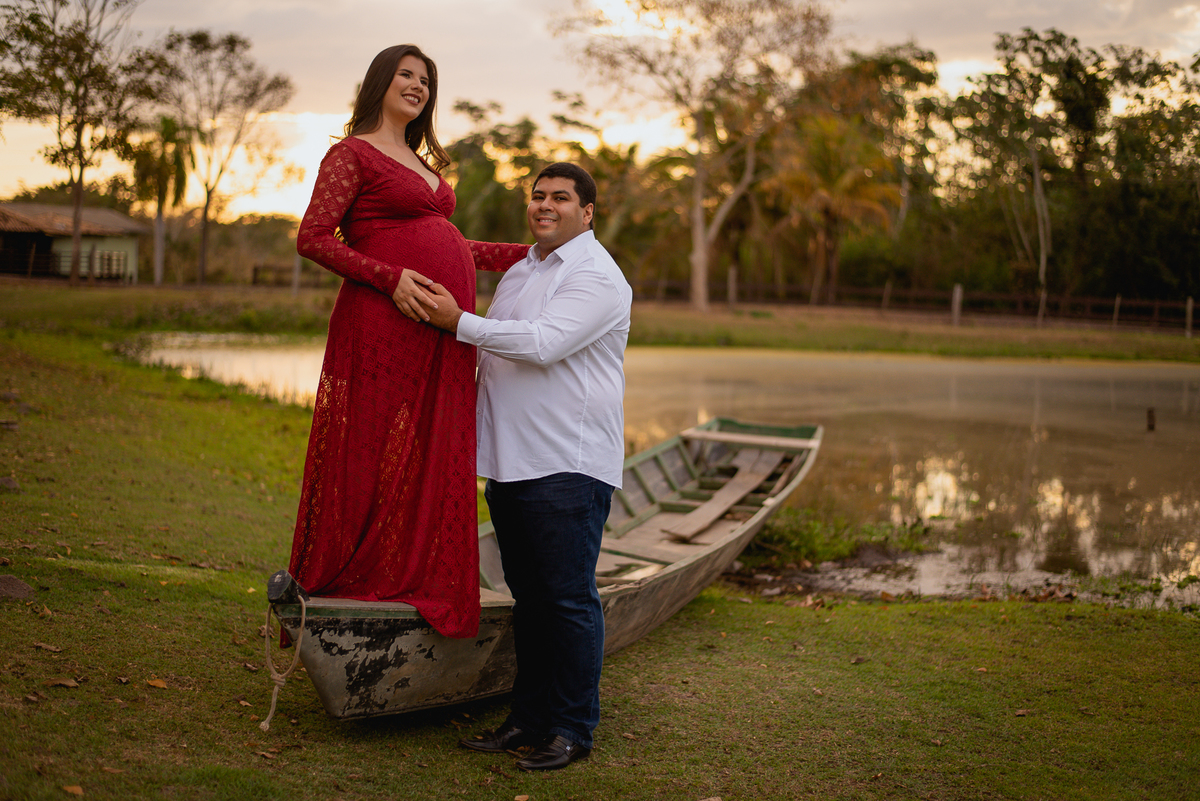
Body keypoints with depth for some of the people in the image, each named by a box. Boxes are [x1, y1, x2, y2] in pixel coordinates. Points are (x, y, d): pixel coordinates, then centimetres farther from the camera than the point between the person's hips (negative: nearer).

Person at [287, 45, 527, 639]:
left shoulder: (422, 162, 23)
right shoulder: (353, 154, -2)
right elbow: (312, 237, -10)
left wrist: (530, 253, 21)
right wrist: (391, 277, -19)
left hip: (442, 330, 8)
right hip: (384, 322, -8)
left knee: (431, 455, 9)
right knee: (371, 452, -3)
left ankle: (409, 578, 18)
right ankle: (347, 583, 8)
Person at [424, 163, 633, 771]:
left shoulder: (596, 276, -8)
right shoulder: (519, 272, 20)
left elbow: (544, 344, -20)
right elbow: (493, 356, 31)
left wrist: (460, 323, -14)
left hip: (569, 466, -8)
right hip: (509, 462, 8)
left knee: (569, 598, -4)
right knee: (528, 597, 13)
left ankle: (573, 728, 5)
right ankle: (529, 717, 21)